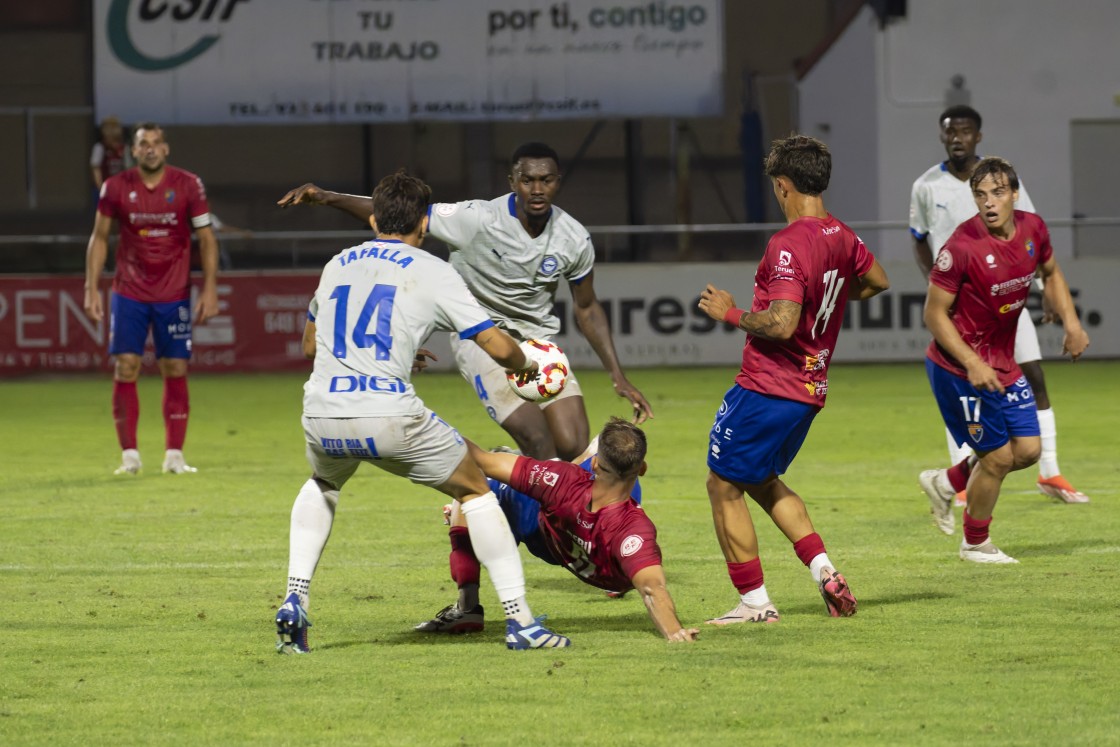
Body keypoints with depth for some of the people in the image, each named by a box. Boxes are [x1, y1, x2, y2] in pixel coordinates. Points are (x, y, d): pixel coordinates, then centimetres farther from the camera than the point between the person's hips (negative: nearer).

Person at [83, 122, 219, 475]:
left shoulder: (189, 186, -3)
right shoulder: (116, 188, -2)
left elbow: (206, 238, 1)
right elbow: (99, 237, 7)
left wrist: (210, 289, -7)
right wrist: (91, 288, 0)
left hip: (175, 296, 0)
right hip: (128, 295, 0)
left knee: (175, 371, -1)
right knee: (124, 369, -7)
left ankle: (175, 455, 7)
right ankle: (129, 455, 0)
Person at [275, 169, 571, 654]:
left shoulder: (337, 265, 20)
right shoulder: (431, 272, 6)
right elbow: (498, 346, 2)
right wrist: (524, 365, 26)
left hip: (321, 415, 4)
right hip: (391, 419, -4)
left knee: (323, 484, 37)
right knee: (475, 490, 16)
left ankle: (294, 602, 20)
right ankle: (519, 619, 9)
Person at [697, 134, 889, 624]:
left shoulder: (789, 244, -21)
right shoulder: (842, 238, 7)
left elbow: (781, 324, -28)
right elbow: (877, 282, 27)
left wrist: (731, 313, -13)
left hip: (767, 390, -9)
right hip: (810, 391, 9)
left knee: (723, 485, 3)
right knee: (762, 481, 25)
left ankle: (754, 602, 3)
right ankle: (823, 570, 12)